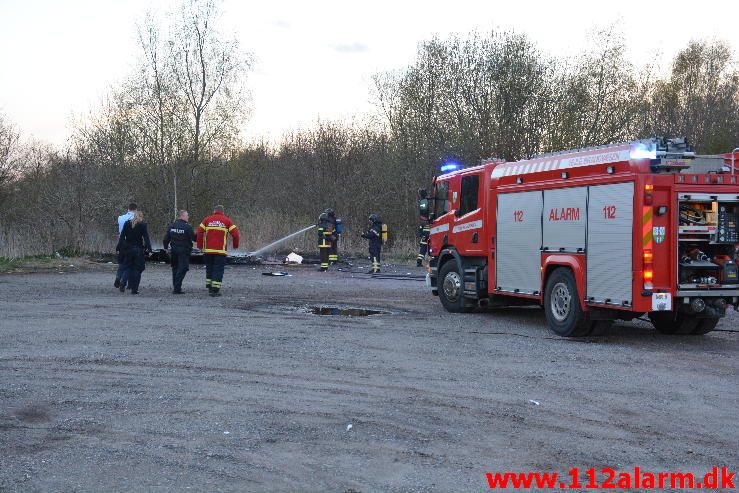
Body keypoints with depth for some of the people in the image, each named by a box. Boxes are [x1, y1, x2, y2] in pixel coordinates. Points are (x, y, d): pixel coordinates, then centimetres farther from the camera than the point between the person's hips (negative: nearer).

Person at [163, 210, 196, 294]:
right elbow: (194, 238, -9)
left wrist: (166, 247, 21)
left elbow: (166, 238, 9)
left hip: (174, 250, 6)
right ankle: (177, 289, -7)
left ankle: (175, 287, 22)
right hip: (184, 250, -6)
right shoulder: (187, 227, -13)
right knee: (182, 269, -2)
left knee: (175, 268, 17)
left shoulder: (171, 226, 6)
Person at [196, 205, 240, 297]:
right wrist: (235, 245, 9)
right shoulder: (227, 220, 3)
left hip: (208, 250, 3)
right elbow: (235, 233, -5)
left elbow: (199, 232, 0)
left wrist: (200, 245, 7)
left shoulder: (207, 219, 8)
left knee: (209, 268, 19)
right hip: (221, 250, -3)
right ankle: (215, 290, -4)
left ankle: (209, 287, 23)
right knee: (218, 269, 1)